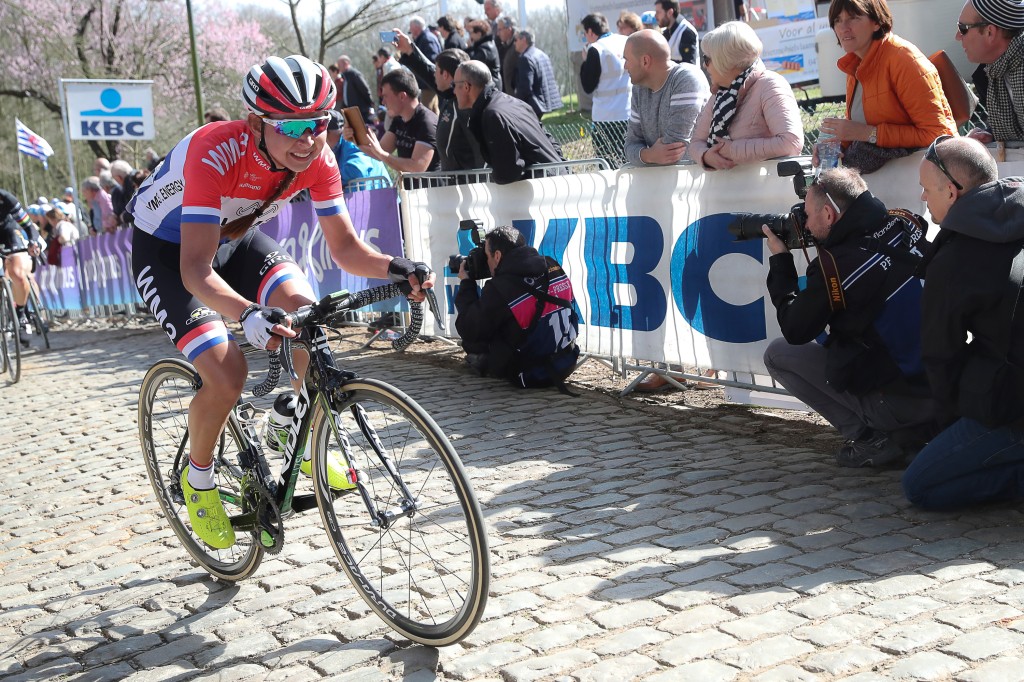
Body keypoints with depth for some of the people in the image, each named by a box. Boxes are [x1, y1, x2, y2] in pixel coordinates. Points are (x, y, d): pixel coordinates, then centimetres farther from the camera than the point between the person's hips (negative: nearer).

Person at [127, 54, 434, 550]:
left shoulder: (317, 157, -21)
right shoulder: (216, 153, -38)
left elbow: (345, 247, -15)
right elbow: (197, 269, -42)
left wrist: (395, 268, -36)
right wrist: (246, 314, -61)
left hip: (237, 236, 5)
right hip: (167, 248, -5)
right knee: (226, 373, -21)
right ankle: (198, 479, 8)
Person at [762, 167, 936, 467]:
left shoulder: (834, 265, -20)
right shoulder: (907, 224, -2)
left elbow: (794, 332, -5)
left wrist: (780, 261, 4)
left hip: (897, 402, -7)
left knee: (777, 354, 5)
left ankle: (870, 437, -1)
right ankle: (915, 430, 16)